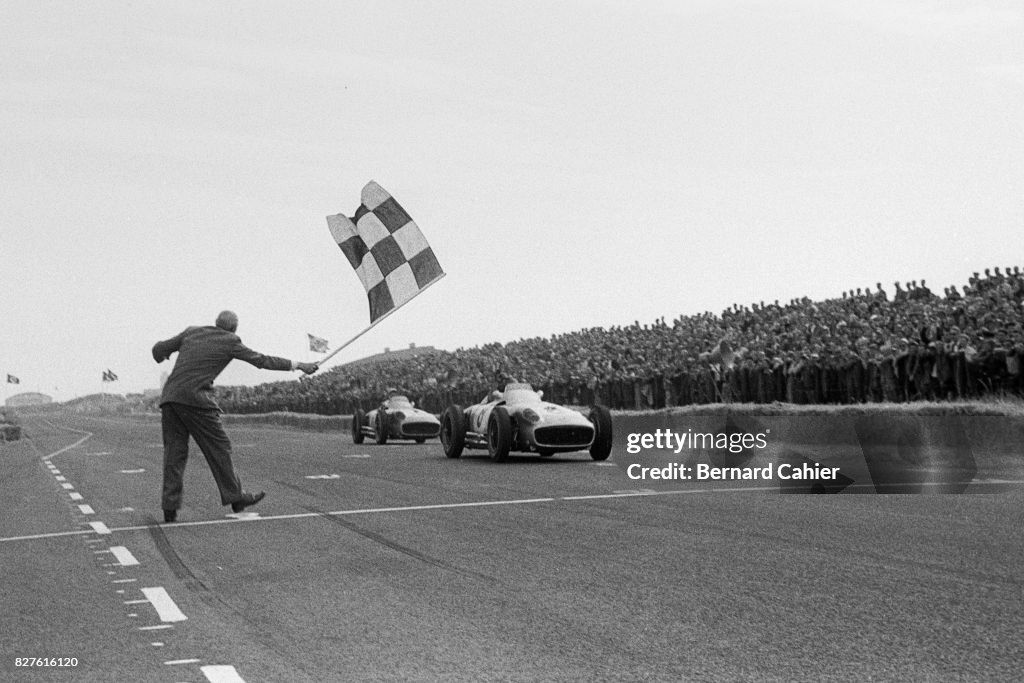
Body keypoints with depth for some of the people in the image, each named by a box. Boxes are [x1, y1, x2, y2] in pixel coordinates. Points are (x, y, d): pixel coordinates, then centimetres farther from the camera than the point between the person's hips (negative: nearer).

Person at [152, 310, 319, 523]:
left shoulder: (191, 332, 18)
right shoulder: (230, 342, 5)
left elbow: (159, 349, 23)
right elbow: (262, 361, 10)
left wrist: (161, 357, 49)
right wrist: (298, 365, 18)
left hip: (169, 397, 5)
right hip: (195, 398, -5)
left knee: (175, 451, 6)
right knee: (218, 446, 5)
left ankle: (169, 507, 0)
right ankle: (235, 497, 10)